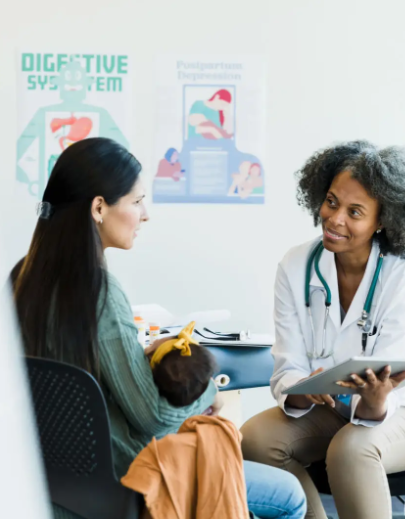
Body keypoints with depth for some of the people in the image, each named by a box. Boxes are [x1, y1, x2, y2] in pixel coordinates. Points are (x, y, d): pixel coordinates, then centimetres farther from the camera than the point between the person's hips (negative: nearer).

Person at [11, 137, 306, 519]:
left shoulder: (26, 276, -2)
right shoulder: (98, 290, -26)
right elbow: (153, 416, -22)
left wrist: (145, 355, 7)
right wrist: (206, 388, -4)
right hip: (120, 476, -9)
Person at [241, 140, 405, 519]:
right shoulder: (296, 267, -9)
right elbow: (287, 370, -11)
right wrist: (304, 392, -34)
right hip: (323, 410, 3)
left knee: (349, 448, -34)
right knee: (254, 439, -24)